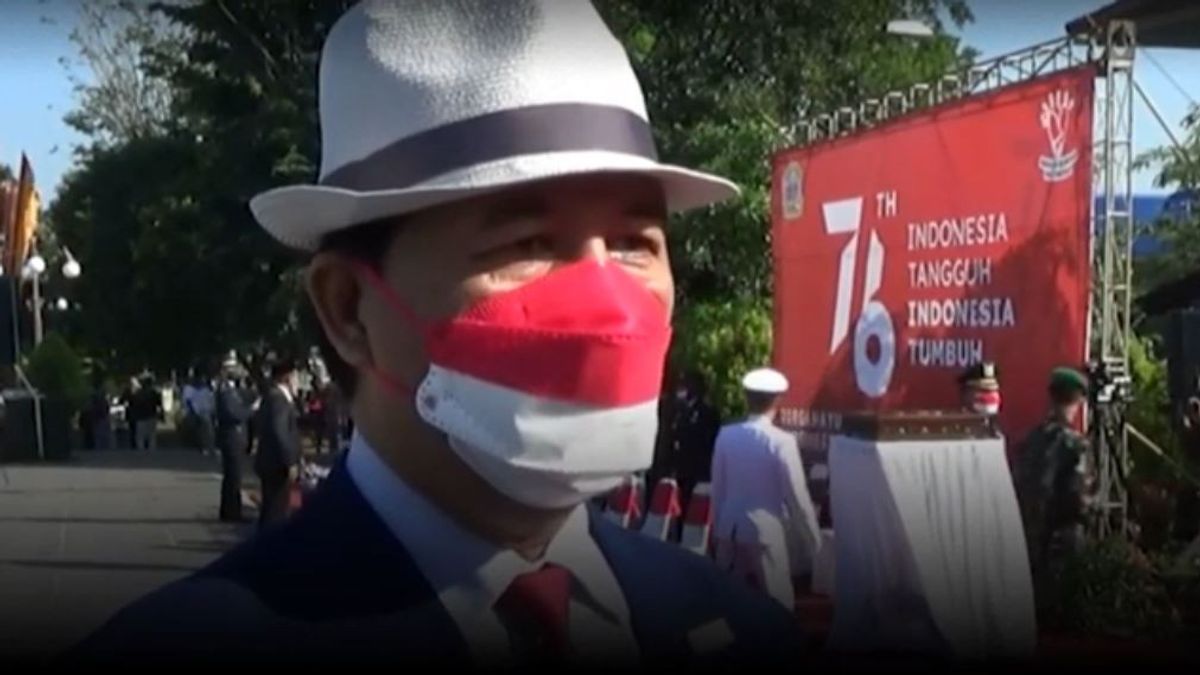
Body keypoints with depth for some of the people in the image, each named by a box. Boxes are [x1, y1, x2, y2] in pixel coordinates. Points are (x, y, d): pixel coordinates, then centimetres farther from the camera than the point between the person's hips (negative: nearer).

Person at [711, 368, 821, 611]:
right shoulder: (781, 441, -13)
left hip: (729, 529, 5)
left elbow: (718, 487, 8)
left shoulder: (726, 435, 0)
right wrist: (813, 540, 1)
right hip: (766, 530, -5)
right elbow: (797, 495, -10)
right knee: (776, 605, 3)